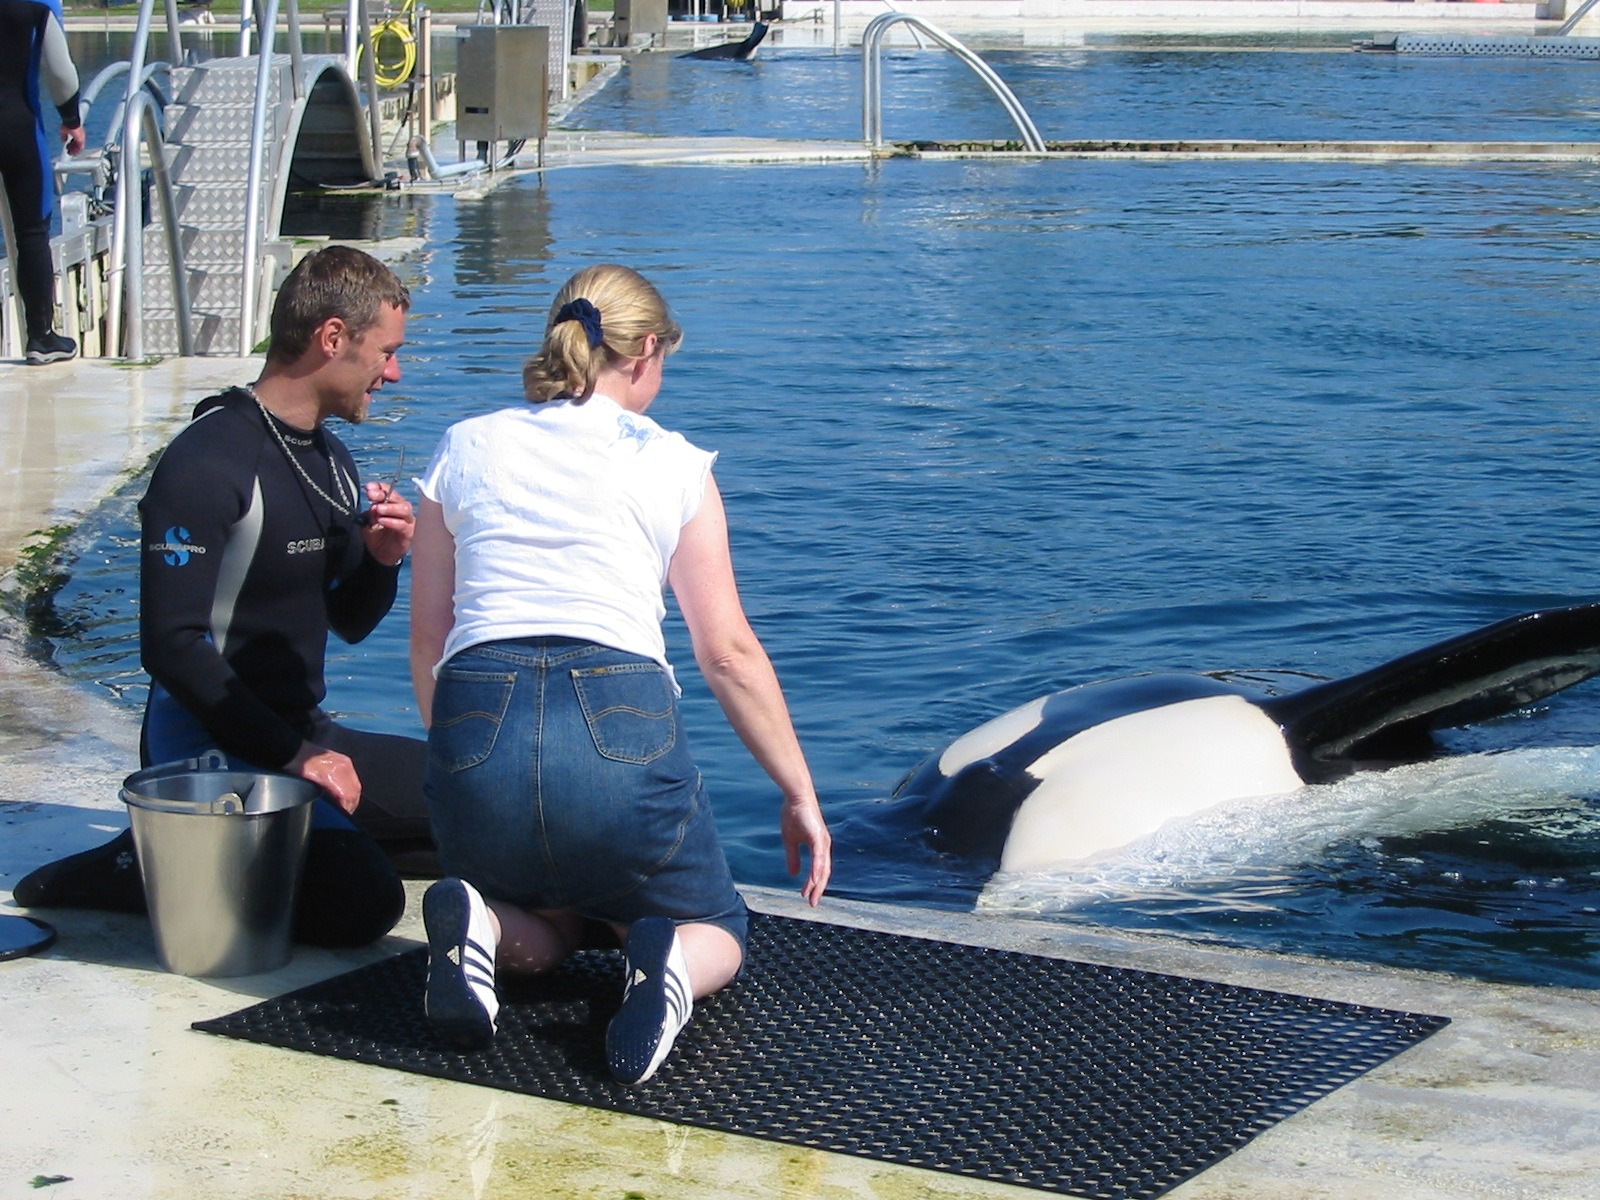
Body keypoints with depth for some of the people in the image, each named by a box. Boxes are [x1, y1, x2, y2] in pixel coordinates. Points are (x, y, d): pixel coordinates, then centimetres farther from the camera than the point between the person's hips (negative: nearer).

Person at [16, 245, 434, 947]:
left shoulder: (330, 460, 13)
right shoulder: (208, 462, -15)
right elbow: (171, 645, -20)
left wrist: (381, 560, -1)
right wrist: (291, 754, -22)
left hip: (304, 733, 9)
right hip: (214, 749, -9)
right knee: (361, 902, -28)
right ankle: (136, 870, -11)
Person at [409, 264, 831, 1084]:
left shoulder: (463, 449, 16)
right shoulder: (671, 464, 9)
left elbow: (428, 641, 18)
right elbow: (728, 652, 7)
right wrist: (800, 794, 16)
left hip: (477, 722, 3)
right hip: (620, 727, -2)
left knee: (542, 935, 30)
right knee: (716, 931, 23)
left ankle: (480, 925, -7)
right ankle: (673, 966, -15)